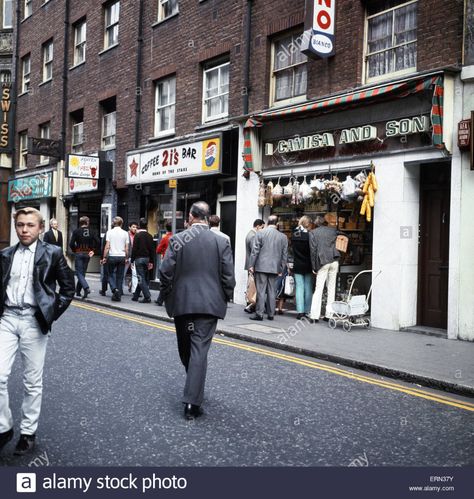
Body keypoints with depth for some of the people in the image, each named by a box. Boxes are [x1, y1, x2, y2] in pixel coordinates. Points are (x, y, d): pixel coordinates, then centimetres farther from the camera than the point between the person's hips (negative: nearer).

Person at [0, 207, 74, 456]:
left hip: (34, 321, -3)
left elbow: (68, 288, 1)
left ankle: (28, 432, 21)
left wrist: (52, 313, -5)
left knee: (32, 382, 6)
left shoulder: (52, 253, -2)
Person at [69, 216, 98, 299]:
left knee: (79, 273, -3)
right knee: (82, 272, 13)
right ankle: (78, 291, 20)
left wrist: (74, 250, 3)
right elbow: (97, 243, -1)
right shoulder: (91, 232, 1)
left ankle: (86, 288, -24)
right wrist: (93, 251, 8)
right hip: (87, 254, 4)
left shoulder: (76, 231, -8)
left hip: (79, 254, -4)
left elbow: (71, 244, -13)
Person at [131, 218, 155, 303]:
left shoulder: (137, 235, -9)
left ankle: (147, 297, -12)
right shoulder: (149, 236, 6)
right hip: (147, 258, 6)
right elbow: (152, 249, 7)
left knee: (141, 279, -4)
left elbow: (134, 249, -11)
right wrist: (151, 261, 13)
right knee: (143, 278, 13)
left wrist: (132, 260, -5)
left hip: (139, 259, -6)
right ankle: (135, 296, 24)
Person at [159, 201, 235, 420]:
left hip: (182, 303, 1)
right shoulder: (221, 242, -2)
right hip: (210, 303, 0)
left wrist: (167, 296, 8)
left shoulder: (177, 239, -4)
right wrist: (225, 299, 10)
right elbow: (228, 276, -4)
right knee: (200, 349, -2)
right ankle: (192, 402, -6)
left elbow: (165, 271, -6)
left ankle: (195, 388, 37)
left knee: (186, 348, 19)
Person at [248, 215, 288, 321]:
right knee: (272, 291, 9)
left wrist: (251, 265, -1)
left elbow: (255, 250, -6)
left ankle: (259, 313, -2)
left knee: (261, 290, -1)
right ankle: (271, 314, 13)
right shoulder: (283, 237, 5)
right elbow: (284, 255, 8)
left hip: (261, 267, -3)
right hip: (275, 268, 3)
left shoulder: (260, 233, -4)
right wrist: (281, 269, 15)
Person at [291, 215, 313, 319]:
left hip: (297, 266, 3)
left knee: (299, 288, 4)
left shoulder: (294, 236, 0)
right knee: (308, 288, 7)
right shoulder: (309, 236, -12)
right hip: (307, 266, -3)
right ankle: (307, 311, 9)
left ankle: (300, 311, -1)